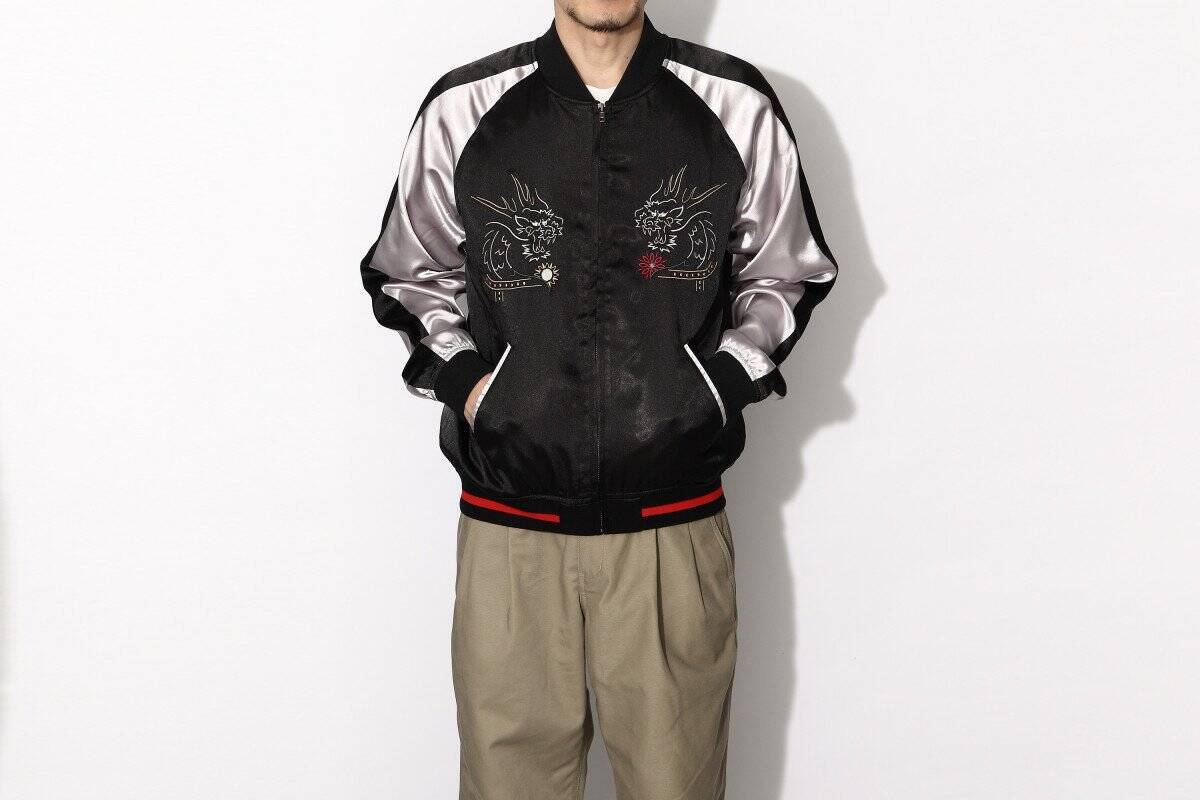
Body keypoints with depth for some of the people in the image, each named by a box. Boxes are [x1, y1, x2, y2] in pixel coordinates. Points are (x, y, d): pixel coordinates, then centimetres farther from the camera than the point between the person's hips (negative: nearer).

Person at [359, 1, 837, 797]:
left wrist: (727, 380, -1)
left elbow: (784, 274, 12)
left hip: (675, 524, 0)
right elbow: (408, 275, 13)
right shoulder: (461, 111, 0)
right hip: (508, 525, 0)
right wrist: (461, 376, -1)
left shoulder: (738, 108, 0)